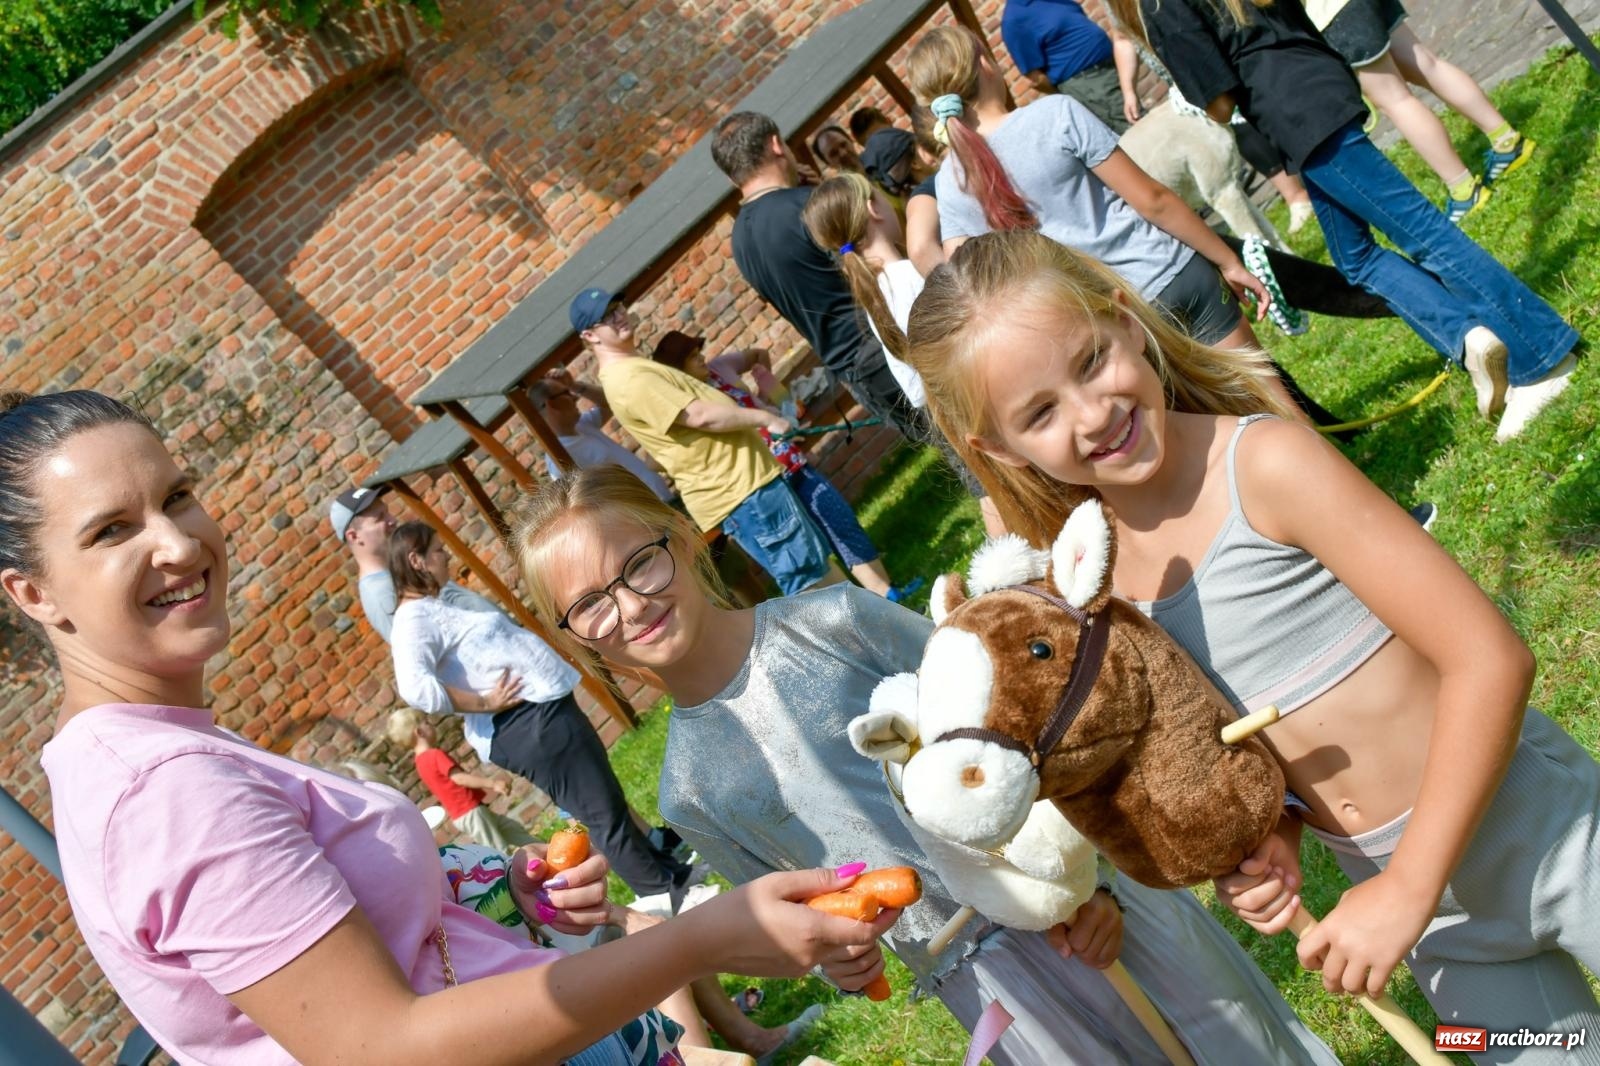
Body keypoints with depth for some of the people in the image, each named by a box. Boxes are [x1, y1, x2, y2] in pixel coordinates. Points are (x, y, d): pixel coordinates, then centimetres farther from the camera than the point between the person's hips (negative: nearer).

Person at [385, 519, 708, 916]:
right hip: (525, 723, -11)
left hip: (539, 711, 11)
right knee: (604, 809, 0)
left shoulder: (437, 604, 15)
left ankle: (667, 871, 34)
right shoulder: (415, 619, -17)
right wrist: (483, 703, -24)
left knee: (606, 798, 20)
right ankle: (665, 894, 13)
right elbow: (414, 687, -32)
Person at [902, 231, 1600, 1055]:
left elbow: (1490, 660, -23)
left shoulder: (1264, 462, -23)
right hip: (1408, 889, 5)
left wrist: (1405, 892, -22)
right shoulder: (1096, 576, -6)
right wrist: (1268, 831, -13)